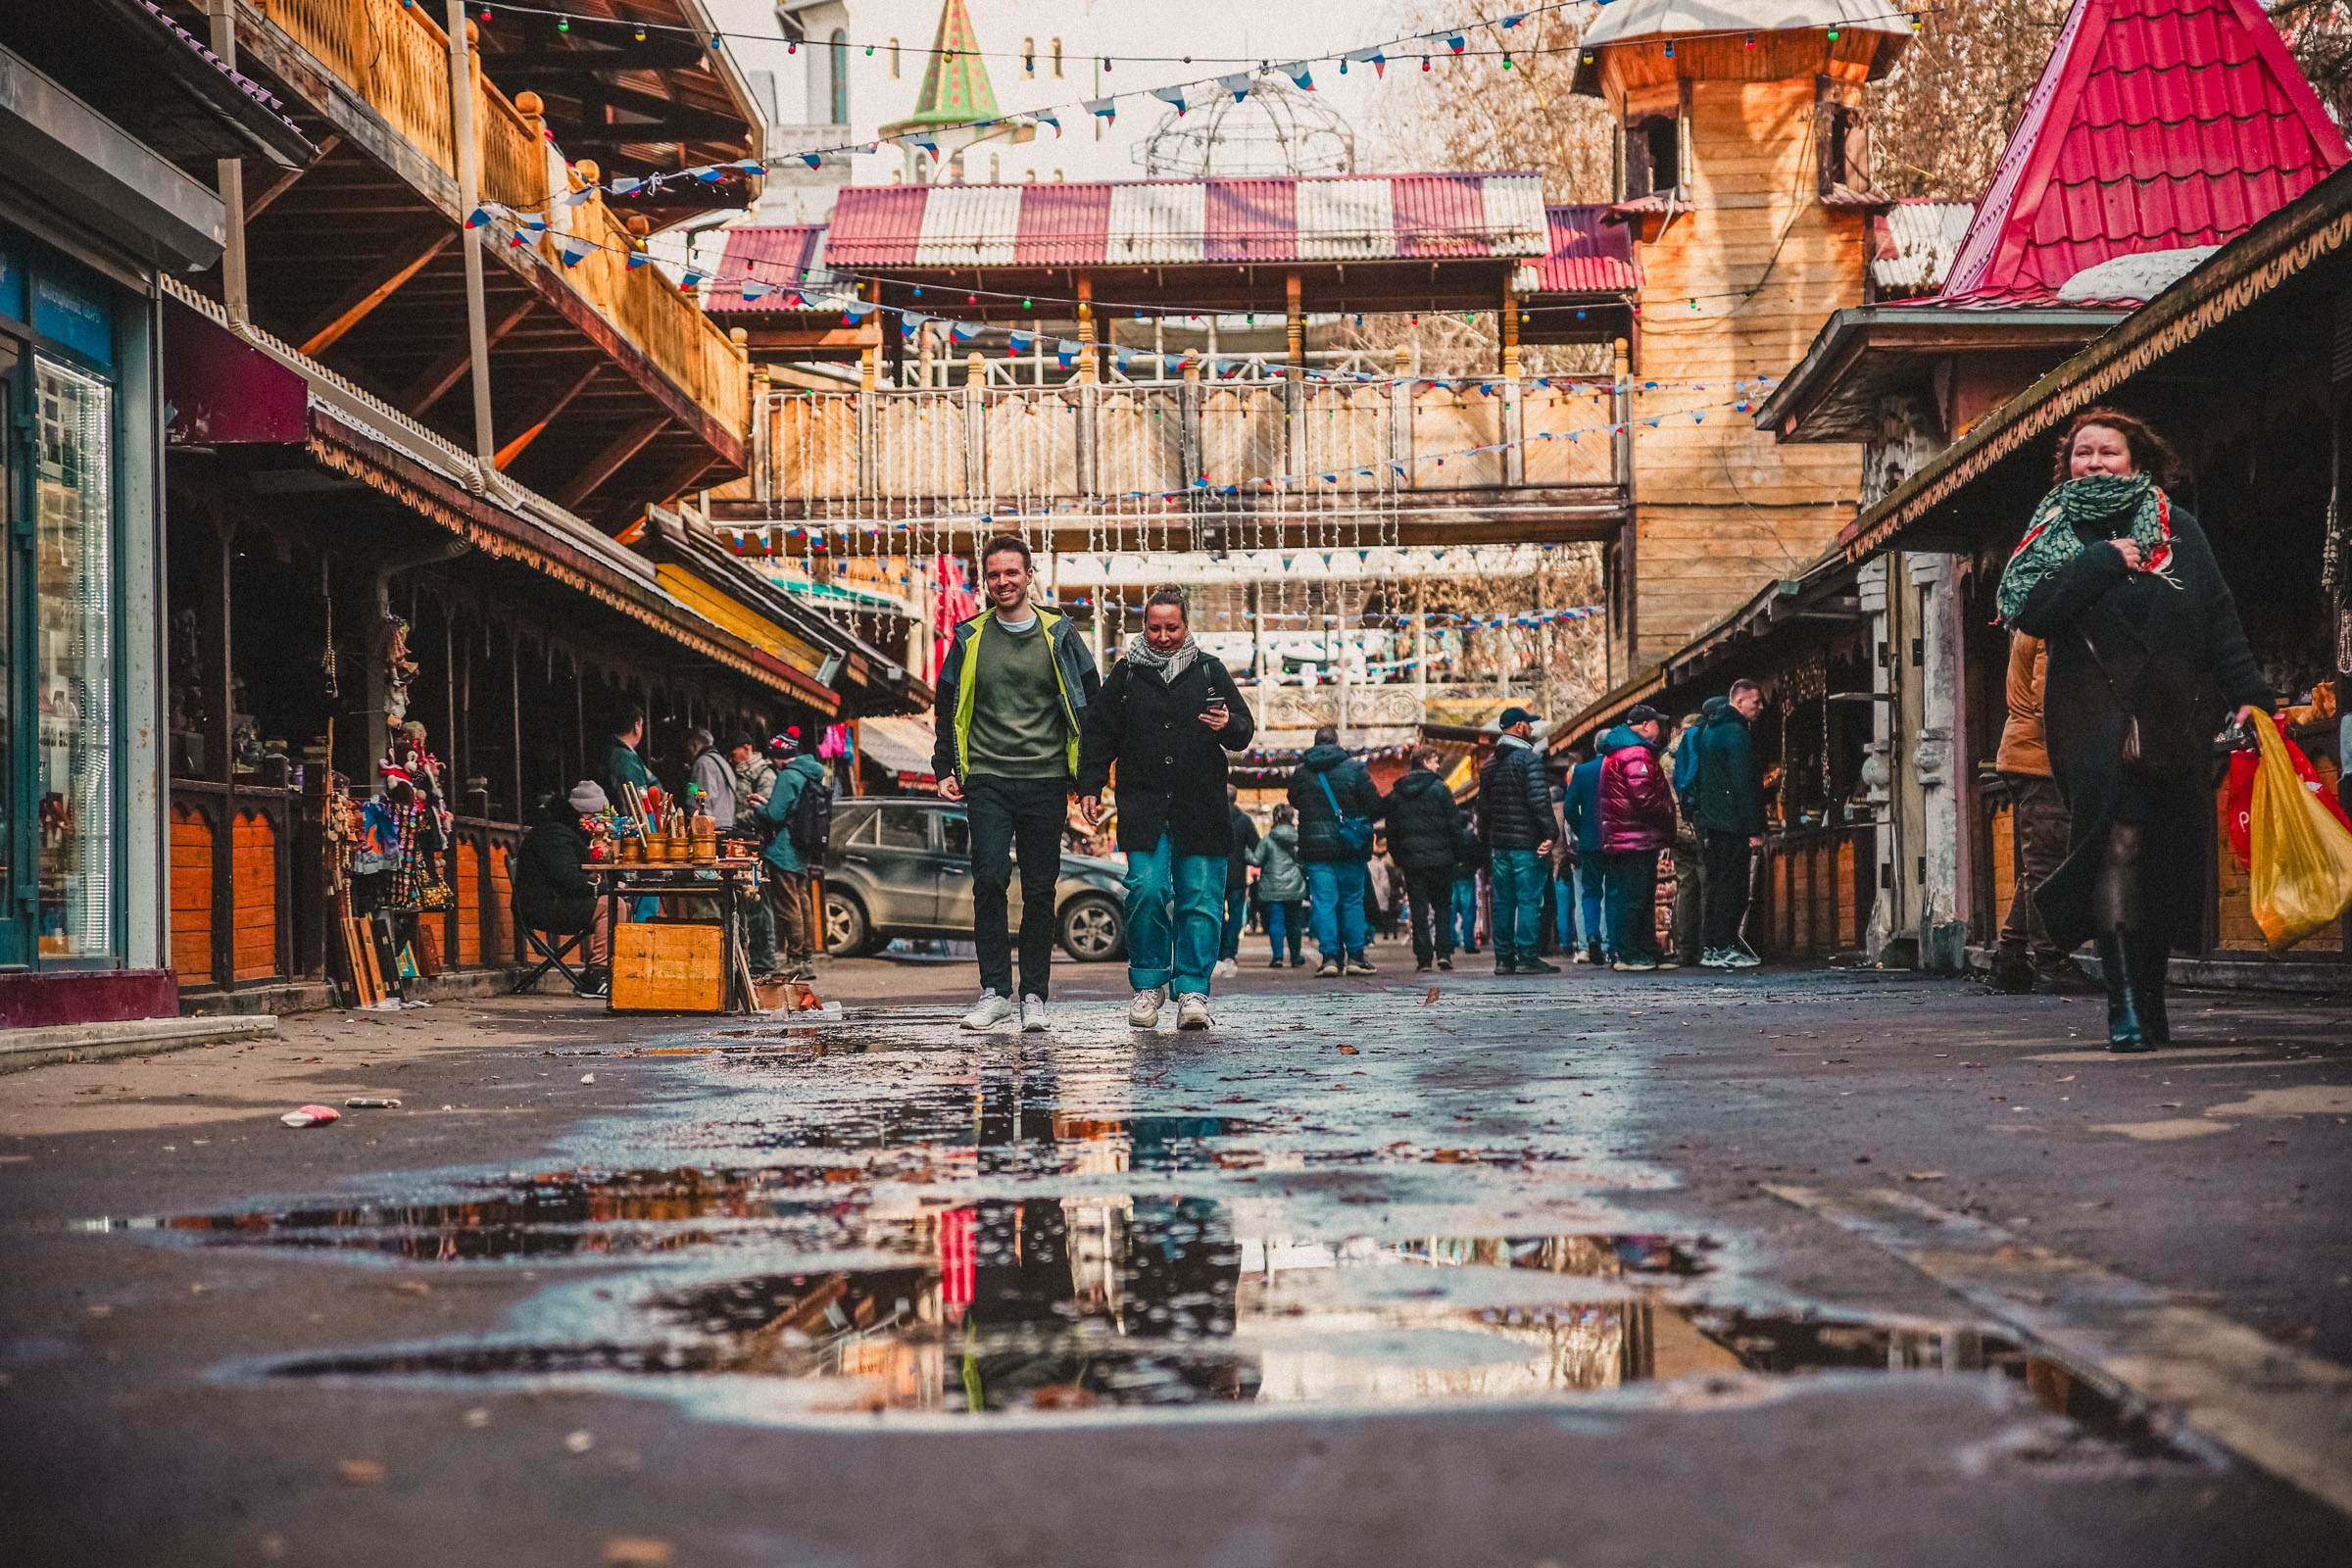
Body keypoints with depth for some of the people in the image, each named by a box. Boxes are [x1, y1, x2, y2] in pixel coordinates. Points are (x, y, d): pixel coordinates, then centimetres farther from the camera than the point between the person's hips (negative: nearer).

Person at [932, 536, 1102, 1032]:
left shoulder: (1058, 635, 5)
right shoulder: (969, 638, 7)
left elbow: (1090, 705, 9)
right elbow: (947, 709, 16)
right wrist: (945, 770, 8)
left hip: (1045, 781, 0)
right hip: (988, 779, 0)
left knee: (1040, 890, 2)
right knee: (989, 880, -13)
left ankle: (1034, 995, 9)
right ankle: (994, 991, -7)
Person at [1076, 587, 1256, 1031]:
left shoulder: (1209, 671, 10)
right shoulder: (1126, 673, 11)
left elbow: (1245, 730, 11)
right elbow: (1099, 732, 14)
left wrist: (1228, 726, -12)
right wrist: (1089, 787, 6)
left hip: (1201, 810, 0)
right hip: (1144, 809, 0)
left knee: (1200, 898, -3)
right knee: (1146, 891, -10)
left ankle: (1193, 991, 0)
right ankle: (1148, 985, 3)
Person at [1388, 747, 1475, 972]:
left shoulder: (1396, 794, 8)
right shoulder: (1439, 789, -5)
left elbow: (1391, 830, 10)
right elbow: (1454, 825, -6)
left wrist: (1398, 859, 16)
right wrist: (1458, 854, 3)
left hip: (1411, 860, 3)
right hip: (1440, 858, -2)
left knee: (1419, 911, 4)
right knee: (1443, 907, 10)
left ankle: (1423, 958, -1)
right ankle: (1444, 953, 0)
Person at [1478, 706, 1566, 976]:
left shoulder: (1490, 762, 15)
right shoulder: (1528, 758, -10)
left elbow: (1483, 805, 18)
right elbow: (1539, 801, -18)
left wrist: (1486, 838, 22)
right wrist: (1551, 834, -16)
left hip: (1498, 842, 7)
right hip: (1526, 842, -7)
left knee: (1503, 902, 9)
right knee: (1529, 900, -5)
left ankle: (1503, 958, 11)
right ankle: (1526, 957, -8)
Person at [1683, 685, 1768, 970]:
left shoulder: (1708, 729, 17)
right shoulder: (1735, 733, -13)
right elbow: (1744, 784, -17)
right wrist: (1754, 829, -17)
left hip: (1708, 822, 9)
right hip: (1730, 825, -9)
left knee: (1718, 885, 12)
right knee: (1730, 886, -6)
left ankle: (1712, 947, 13)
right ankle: (1721, 949, -7)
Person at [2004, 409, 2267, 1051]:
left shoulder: (2175, 527, 13)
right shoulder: (2052, 533, 11)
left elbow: (2219, 616, 9)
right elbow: (2028, 611, -5)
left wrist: (2246, 692, 0)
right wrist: (2102, 562, -10)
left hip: (2174, 714, 2)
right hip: (2095, 715, -2)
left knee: (2169, 859, 2)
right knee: (2119, 842, -19)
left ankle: (2150, 999, 14)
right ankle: (2125, 1004, -23)